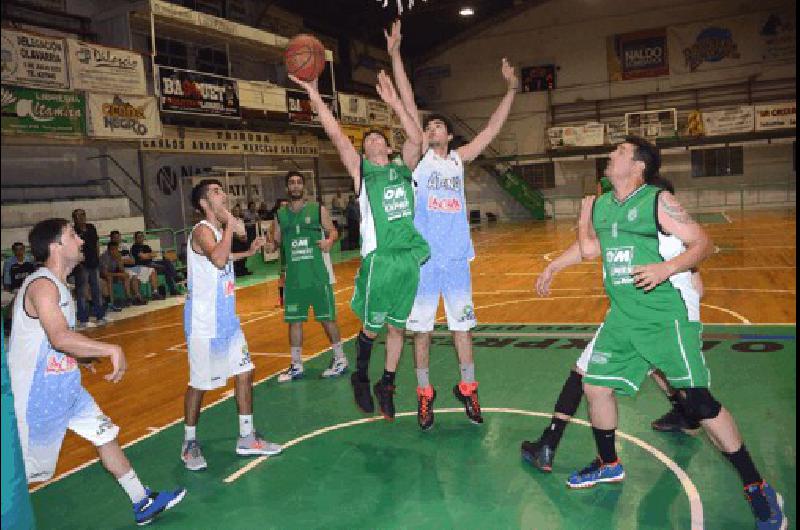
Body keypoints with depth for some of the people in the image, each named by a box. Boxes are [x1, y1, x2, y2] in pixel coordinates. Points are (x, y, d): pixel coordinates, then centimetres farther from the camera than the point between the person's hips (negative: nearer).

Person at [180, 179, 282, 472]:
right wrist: (230, 225, -26)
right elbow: (218, 260, -36)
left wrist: (248, 252, 24)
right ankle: (189, 443, 22)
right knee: (199, 383, 3)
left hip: (227, 319, 9)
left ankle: (247, 438, 22)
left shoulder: (219, 230, 11)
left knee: (244, 373, 10)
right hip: (204, 323, -9)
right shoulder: (202, 230, -16)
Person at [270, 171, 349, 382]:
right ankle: (296, 367, 20)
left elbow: (333, 231, 1)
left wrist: (329, 241, -21)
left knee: (327, 318, 3)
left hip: (318, 275, -3)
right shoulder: (281, 215, 8)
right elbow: (276, 242, 12)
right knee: (294, 321, 8)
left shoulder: (318, 209, 0)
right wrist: (270, 245, -10)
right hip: (294, 277, 3)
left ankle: (340, 360, 19)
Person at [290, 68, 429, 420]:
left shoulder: (404, 166, 15)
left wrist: (394, 102, -4)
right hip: (378, 259, -3)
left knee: (396, 327, 11)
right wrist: (314, 94, -9)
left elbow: (416, 138, 0)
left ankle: (386, 386, 27)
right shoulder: (360, 169, 5)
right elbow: (336, 134, -4)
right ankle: (360, 379, 30)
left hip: (411, 257, 3)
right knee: (371, 327, 6)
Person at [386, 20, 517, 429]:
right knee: (420, 328, 5)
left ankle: (467, 388, 23)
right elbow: (408, 105, -3)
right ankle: (425, 393, 18)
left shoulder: (459, 159, 12)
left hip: (456, 256, 2)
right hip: (423, 257, -2)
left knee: (462, 324, 9)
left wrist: (510, 89, 13)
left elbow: (492, 128, 14)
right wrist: (395, 53, -7)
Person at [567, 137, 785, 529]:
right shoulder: (602, 205, 10)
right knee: (596, 386, 9)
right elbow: (589, 250, 16)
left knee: (697, 400, -9)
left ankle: (756, 488, 10)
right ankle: (608, 465, 32)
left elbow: (703, 244, -11)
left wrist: (667, 268, -26)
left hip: (666, 318, -6)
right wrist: (585, 213, 20)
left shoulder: (658, 201, -10)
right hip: (623, 319, 7)